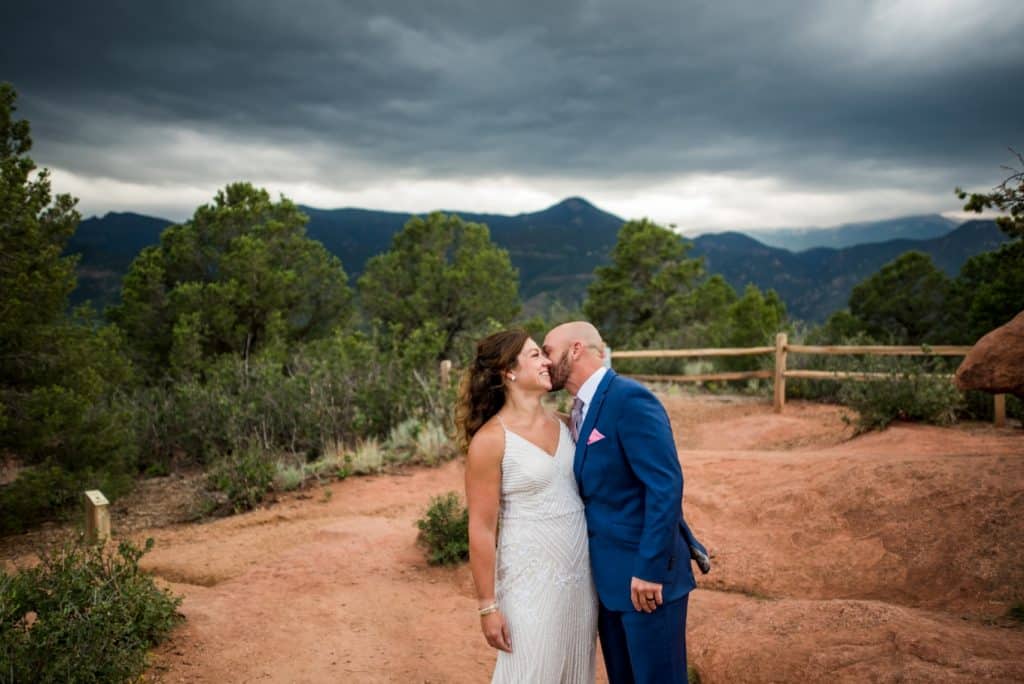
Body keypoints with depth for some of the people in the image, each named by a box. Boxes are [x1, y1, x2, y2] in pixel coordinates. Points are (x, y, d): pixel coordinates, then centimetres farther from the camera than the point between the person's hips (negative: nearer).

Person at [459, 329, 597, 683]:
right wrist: (488, 606, -10)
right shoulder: (491, 439, -14)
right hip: (532, 576, -6)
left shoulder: (560, 423, 4)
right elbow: (481, 530, -12)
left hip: (581, 570, 6)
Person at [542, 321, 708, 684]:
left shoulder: (630, 399, -17)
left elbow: (666, 486, -22)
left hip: (646, 573, -8)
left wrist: (650, 569, -22)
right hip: (607, 575, 8)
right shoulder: (582, 410, 10)